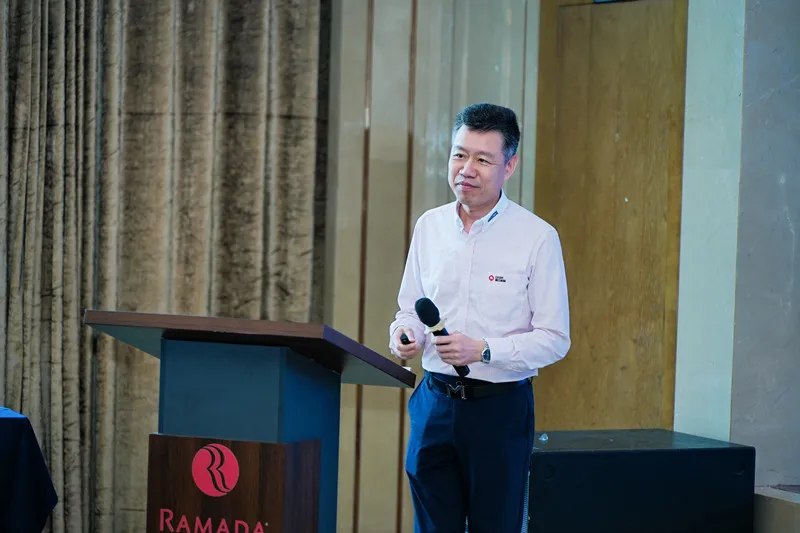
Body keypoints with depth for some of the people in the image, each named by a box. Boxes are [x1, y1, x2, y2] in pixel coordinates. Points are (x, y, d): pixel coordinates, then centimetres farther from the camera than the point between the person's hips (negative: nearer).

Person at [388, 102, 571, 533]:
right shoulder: (429, 226, 6)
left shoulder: (537, 237, -7)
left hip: (501, 406, -4)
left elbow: (554, 339, -8)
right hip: (435, 401, 4)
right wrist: (404, 333, -6)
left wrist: (484, 350, -20)